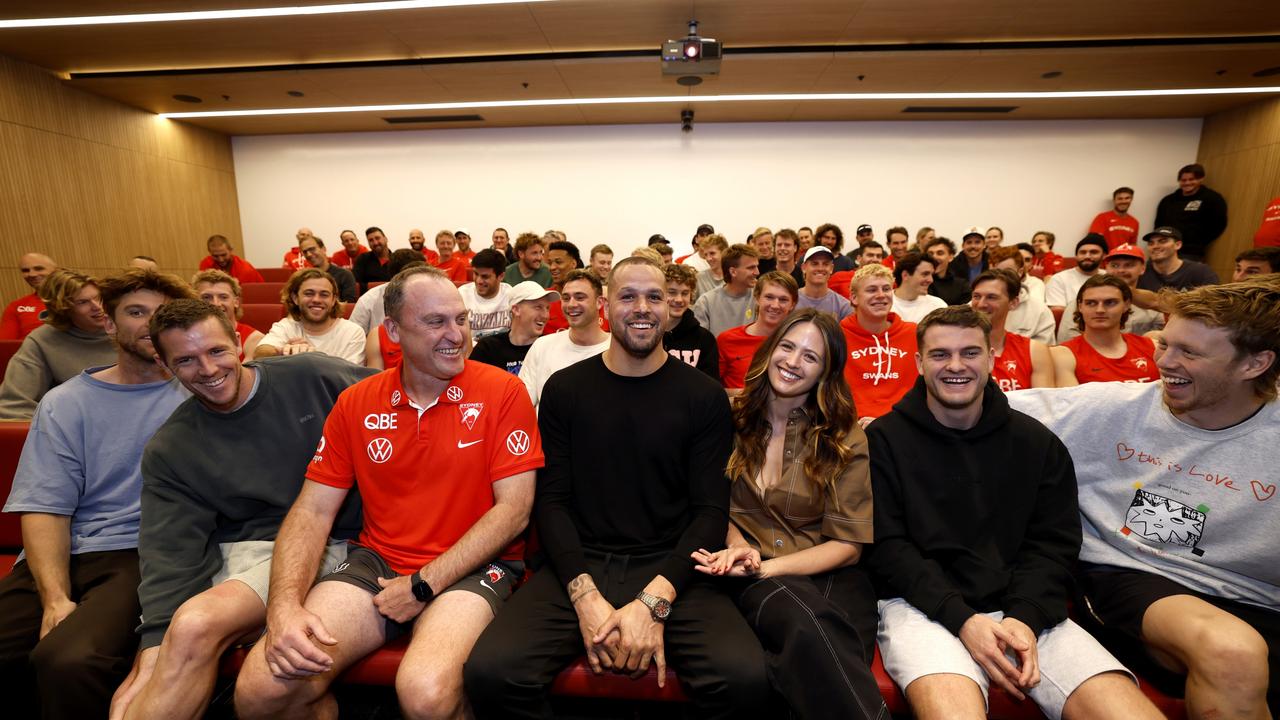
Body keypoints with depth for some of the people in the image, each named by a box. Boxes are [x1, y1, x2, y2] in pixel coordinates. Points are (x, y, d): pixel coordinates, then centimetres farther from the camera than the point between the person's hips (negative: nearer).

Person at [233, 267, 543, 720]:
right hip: (376, 561, 4)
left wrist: (423, 586, -12)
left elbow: (514, 510, -10)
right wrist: (284, 606, -12)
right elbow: (313, 511, 5)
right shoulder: (356, 403, 5)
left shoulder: (502, 391, -8)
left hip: (472, 567, -3)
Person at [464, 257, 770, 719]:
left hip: (671, 570, 0)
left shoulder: (704, 396, 2)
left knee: (745, 680, -25)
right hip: (578, 566, 1)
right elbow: (551, 501, 2)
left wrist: (654, 601, -15)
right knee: (489, 674, -22)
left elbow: (711, 510, -2)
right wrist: (584, 594, -13)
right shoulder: (564, 389, 6)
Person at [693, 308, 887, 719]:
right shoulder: (734, 419, 4)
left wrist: (767, 567, -15)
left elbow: (848, 543, -1)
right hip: (752, 576, 1)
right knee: (807, 625, -36)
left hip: (829, 575, 0)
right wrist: (737, 546, -11)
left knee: (814, 651, -37)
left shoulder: (847, 439, 1)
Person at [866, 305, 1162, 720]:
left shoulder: (1037, 442, 11)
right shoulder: (884, 439, -1)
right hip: (923, 605, -4)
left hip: (1022, 608, 4)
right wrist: (962, 618, -16)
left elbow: (1054, 543, 7)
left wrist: (1027, 617, -10)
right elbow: (886, 545, -5)